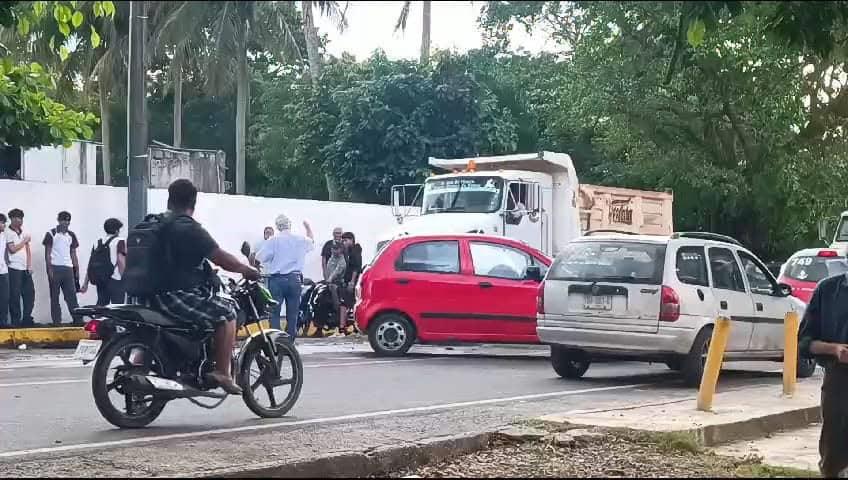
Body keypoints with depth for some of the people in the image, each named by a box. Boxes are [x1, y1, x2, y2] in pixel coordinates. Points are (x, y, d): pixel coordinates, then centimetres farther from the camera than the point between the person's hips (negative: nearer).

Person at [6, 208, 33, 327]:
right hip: (14, 268, -6)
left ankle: (26, 319, 12)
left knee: (30, 293, 5)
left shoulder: (23, 232, 14)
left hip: (26, 268, 6)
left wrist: (29, 265, 3)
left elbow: (28, 249, 13)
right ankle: (16, 321, 2)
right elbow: (12, 249, -13)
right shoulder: (8, 232, -5)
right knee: (15, 296, -3)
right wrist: (24, 241, -3)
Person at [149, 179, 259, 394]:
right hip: (179, 296, -9)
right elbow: (221, 258, -14)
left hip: (155, 295, 9)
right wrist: (247, 270, 1)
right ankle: (222, 372, -6)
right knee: (227, 312, -1)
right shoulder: (190, 229, -13)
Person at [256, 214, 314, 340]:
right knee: (292, 314, 8)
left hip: (276, 279, -2)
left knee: (274, 312, -1)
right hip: (294, 279, 2)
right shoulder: (300, 240, 4)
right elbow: (312, 242, 27)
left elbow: (259, 258, -11)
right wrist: (308, 227, 42)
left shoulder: (272, 240, -5)